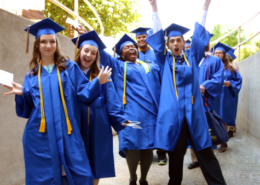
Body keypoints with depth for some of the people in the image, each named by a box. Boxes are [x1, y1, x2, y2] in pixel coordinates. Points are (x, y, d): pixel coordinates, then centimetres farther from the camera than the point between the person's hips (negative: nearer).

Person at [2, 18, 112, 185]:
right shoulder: (32, 75, 13)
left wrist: (98, 81, -15)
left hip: (67, 134, -1)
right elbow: (27, 109, 10)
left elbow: (83, 93, 0)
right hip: (40, 136, 1)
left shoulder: (70, 68, 8)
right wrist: (21, 94, -8)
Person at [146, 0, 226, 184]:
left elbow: (198, 35, 9)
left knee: (205, 152, 5)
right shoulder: (164, 60, 9)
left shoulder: (192, 59, 13)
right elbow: (158, 35, 3)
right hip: (173, 114, -1)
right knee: (175, 155, 8)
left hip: (194, 113, 1)